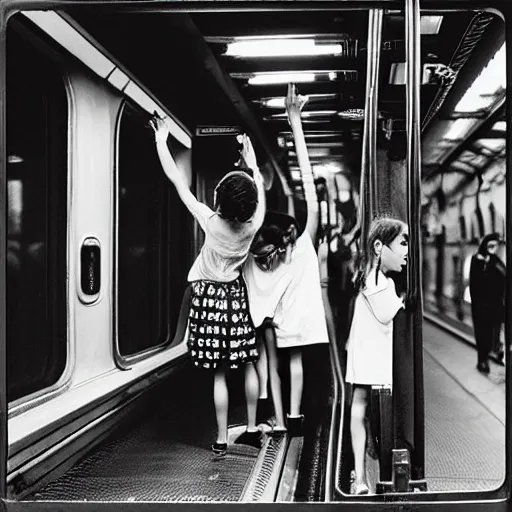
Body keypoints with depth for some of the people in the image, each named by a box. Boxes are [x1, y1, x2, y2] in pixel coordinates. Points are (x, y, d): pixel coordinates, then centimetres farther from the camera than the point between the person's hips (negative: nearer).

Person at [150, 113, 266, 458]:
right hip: (236, 294, 2)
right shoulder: (253, 223, -14)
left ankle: (222, 440, 5)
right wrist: (251, 161, 24)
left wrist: (161, 141, -6)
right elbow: (259, 185, 7)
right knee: (248, 365, 14)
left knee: (220, 373, 0)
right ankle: (252, 428, 22)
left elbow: (177, 181, -14)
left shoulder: (210, 221, -21)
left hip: (210, 295, -2)